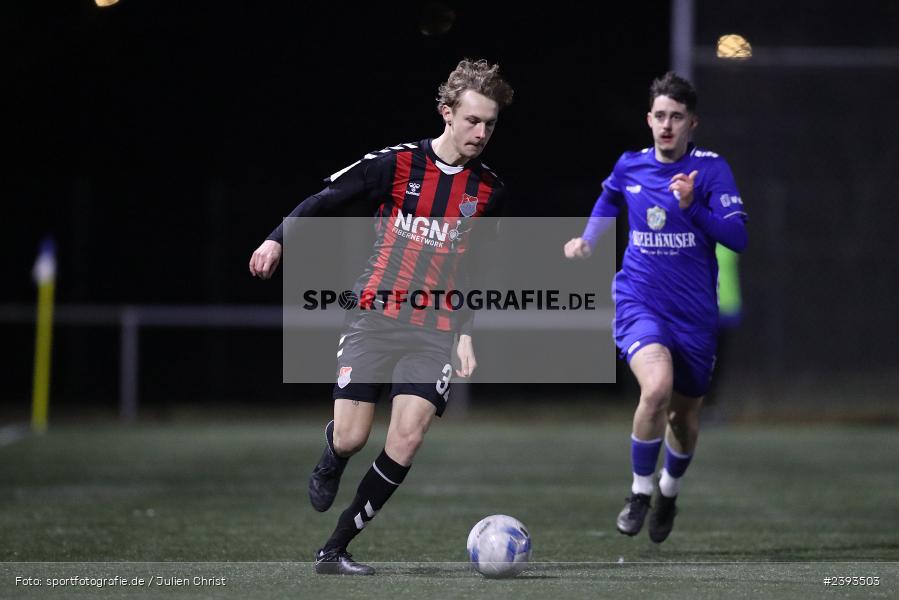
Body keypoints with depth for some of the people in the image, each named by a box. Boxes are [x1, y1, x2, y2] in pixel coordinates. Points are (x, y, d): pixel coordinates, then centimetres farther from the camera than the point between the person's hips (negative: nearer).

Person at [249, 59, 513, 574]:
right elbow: (324, 201, 0)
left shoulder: (489, 191, 7)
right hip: (377, 317, -2)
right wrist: (278, 240, -13)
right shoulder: (396, 164, -4)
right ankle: (330, 466, 33)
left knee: (407, 438, -15)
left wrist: (468, 333, 14)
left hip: (436, 329, 2)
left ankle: (336, 549, -4)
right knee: (350, 439, -9)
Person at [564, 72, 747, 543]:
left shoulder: (711, 169, -8)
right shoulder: (630, 166, 1)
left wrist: (692, 207, -28)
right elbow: (608, 199, 26)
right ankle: (640, 492, -9)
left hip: (695, 313, 0)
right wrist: (587, 240, 12)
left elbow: (737, 238, -16)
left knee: (685, 418, 13)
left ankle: (669, 494, 45)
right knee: (657, 387, -29)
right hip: (640, 304, 0)